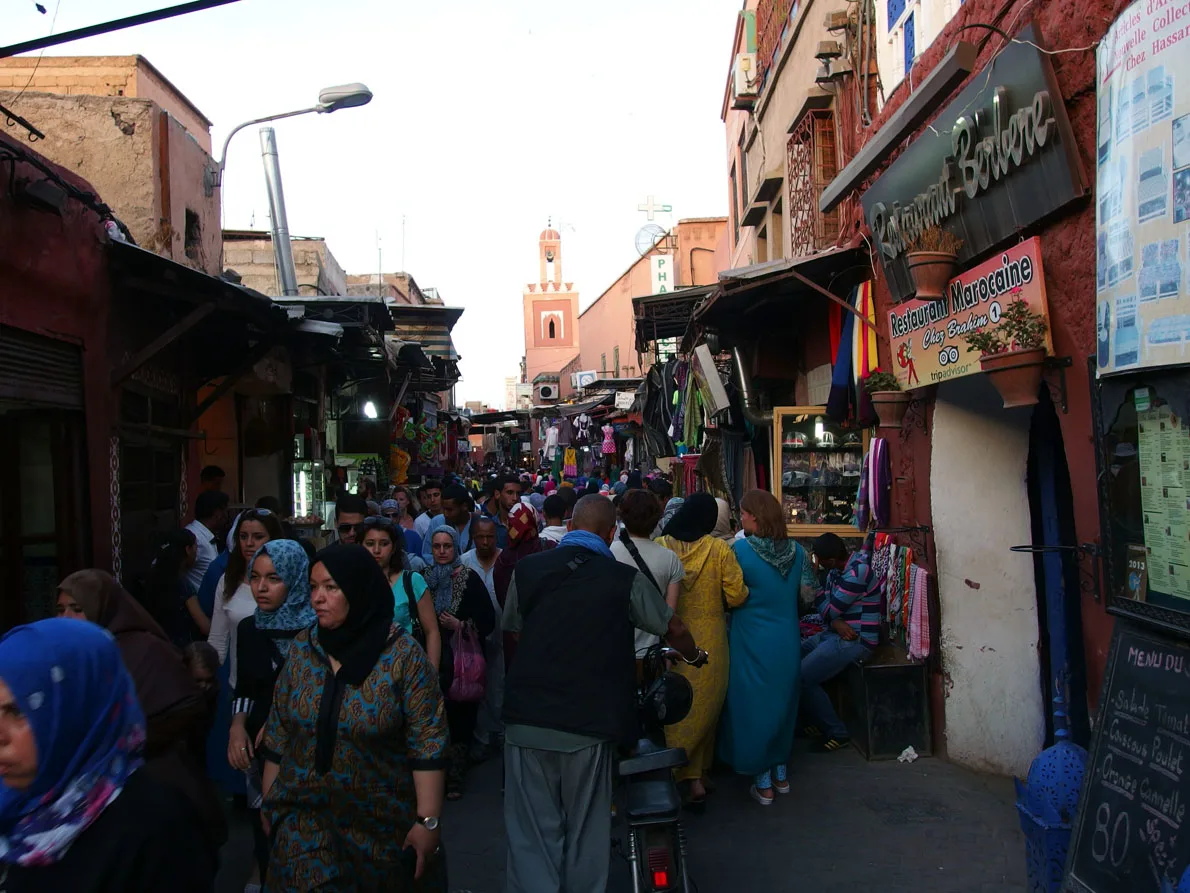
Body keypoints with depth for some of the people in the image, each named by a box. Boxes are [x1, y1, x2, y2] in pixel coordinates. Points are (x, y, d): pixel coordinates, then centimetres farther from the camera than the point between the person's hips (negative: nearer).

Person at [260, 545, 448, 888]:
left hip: (383, 827, -2)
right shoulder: (302, 648, -1)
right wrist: (269, 803, 10)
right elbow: (277, 733, 6)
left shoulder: (404, 654, -14)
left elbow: (427, 743, -14)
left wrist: (428, 821, -16)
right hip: (303, 824, 3)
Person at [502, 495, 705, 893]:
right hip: (589, 722, -1)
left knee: (533, 832, 9)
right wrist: (695, 656, 26)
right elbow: (674, 628, 5)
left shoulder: (527, 569, 0)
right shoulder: (624, 579, -5)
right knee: (585, 831, 16)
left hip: (526, 718, 1)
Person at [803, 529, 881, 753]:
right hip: (834, 634, 10)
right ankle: (819, 721, 13)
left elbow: (828, 610, -18)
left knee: (802, 678, -17)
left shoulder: (857, 572, -22)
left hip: (855, 641, -10)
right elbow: (826, 610, 6)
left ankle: (837, 733, -1)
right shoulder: (836, 570, 9)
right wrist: (836, 622, -15)